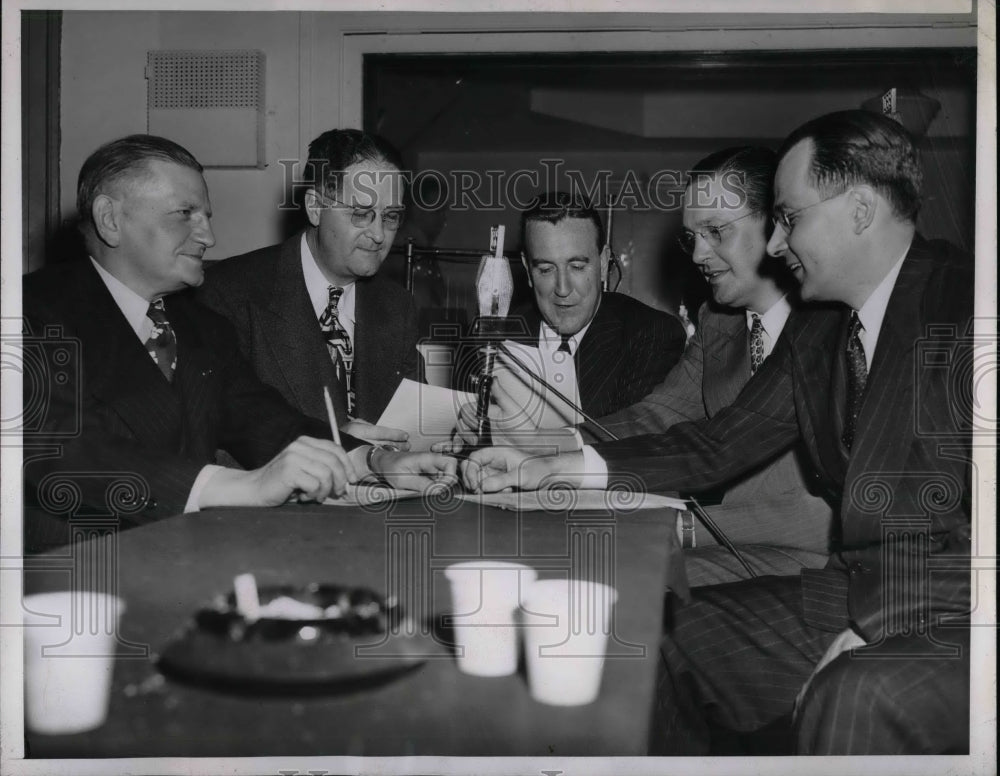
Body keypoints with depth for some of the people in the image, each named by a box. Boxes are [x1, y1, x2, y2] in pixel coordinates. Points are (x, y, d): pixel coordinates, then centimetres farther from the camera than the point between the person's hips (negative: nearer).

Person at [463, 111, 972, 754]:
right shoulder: (816, 334, 8)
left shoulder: (963, 305, -16)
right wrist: (548, 469, 2)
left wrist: (871, 616, -22)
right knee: (667, 636, 6)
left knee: (856, 698, -35)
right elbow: (719, 447, 8)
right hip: (859, 593, 7)